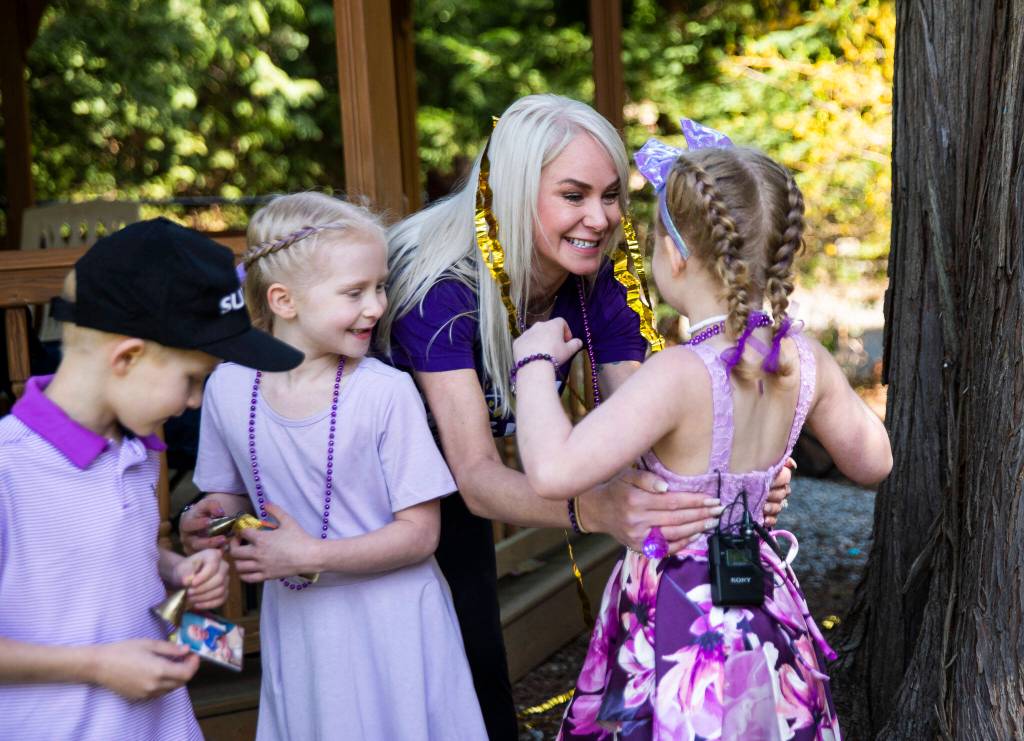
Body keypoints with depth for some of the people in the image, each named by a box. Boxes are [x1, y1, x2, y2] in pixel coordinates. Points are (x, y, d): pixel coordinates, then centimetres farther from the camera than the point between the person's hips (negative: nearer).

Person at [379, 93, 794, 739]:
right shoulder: (441, 284, -34)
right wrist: (595, 509, -59)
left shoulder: (597, 286, -17)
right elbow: (476, 477, -41)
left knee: (482, 665, 9)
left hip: (444, 489, 5)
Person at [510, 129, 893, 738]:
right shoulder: (807, 361, -6)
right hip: (765, 615, 7)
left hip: (677, 629, -6)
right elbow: (873, 461, 10)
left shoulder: (679, 376, -27)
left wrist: (536, 360, -21)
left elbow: (554, 470, -36)